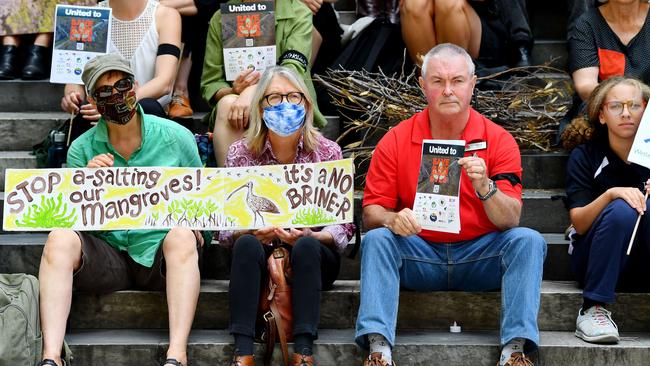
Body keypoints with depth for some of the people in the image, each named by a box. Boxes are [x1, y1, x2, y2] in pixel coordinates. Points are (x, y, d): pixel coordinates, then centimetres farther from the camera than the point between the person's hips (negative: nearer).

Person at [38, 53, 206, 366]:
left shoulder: (175, 137, 3)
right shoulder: (82, 150, 5)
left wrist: (196, 227, -4)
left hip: (161, 256, -1)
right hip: (107, 255, 1)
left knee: (181, 235, -33)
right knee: (60, 238, -27)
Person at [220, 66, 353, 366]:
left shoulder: (328, 153, -2)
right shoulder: (240, 153, 0)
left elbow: (343, 226, -4)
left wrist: (308, 236, -24)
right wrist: (252, 232, -23)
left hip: (315, 256, 0)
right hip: (258, 256, 1)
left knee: (307, 247, -33)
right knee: (246, 245, -32)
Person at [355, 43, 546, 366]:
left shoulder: (498, 140, -3)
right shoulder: (395, 141, -1)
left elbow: (510, 221, -9)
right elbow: (371, 212, -2)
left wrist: (485, 188, -29)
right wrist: (391, 219, -26)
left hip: (480, 257, 0)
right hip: (419, 255, 0)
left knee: (528, 240, -25)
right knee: (376, 239, -26)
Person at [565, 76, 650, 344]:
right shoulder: (585, 156, -1)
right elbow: (579, 224, -11)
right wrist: (612, 194, -28)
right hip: (594, 261, -1)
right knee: (621, 210, -31)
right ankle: (593, 309, -28)